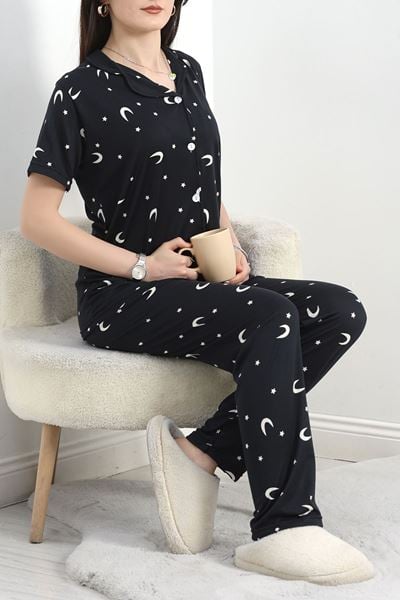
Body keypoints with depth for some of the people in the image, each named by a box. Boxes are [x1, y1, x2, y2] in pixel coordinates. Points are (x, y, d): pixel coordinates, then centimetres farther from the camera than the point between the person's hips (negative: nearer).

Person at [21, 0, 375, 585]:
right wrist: (142, 266, -14)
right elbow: (37, 218, -8)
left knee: (342, 311, -16)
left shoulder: (187, 71, 16)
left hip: (202, 283, 7)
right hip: (121, 298, -7)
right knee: (271, 319, -31)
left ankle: (204, 451, -19)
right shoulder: (83, 89, -4)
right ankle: (284, 527, -26)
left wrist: (232, 244, 5)